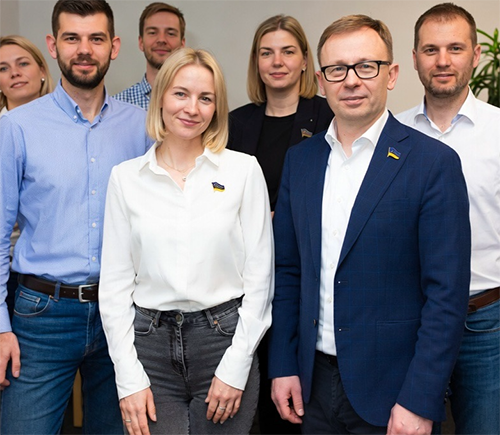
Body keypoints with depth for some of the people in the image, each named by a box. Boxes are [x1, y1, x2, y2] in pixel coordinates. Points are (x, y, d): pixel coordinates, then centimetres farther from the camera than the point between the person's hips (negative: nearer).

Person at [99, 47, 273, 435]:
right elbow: (115, 282, 3)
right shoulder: (126, 177, 3)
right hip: (149, 345, 1)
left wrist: (235, 367, -6)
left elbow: (260, 275, -1)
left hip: (224, 339, -1)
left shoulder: (243, 170, -1)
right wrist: (129, 378, -3)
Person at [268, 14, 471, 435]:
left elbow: (447, 293, -12)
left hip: (391, 388, -4)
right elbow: (288, 271, 8)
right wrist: (283, 365, 5)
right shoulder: (300, 159, 5)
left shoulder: (434, 162, -10)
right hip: (313, 383, 5)